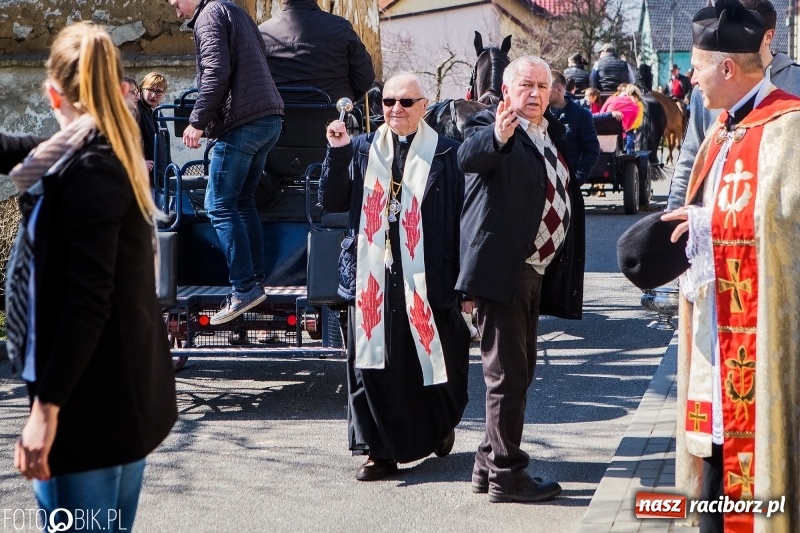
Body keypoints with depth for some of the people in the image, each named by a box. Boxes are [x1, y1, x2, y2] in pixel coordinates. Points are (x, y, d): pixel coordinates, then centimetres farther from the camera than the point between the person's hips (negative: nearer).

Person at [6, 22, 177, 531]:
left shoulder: (85, 168, -16)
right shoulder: (119, 155, 12)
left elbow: (86, 300, -23)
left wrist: (46, 404, -23)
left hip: (94, 398, -10)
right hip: (130, 388, 10)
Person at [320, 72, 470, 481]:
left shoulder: (446, 155, 0)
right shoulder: (362, 150, 10)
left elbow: (462, 219, -1)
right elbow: (331, 201, 5)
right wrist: (337, 153, -8)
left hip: (427, 280, -2)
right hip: (371, 277, 2)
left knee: (431, 362, 7)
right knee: (372, 363, 2)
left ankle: (439, 426, 36)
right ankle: (380, 449, 12)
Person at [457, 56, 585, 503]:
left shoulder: (554, 132, 16)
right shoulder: (489, 125, -8)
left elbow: (568, 195, 25)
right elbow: (469, 157, -32)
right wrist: (498, 136, -52)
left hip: (536, 269, 9)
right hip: (503, 266, -9)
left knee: (520, 369, 16)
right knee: (509, 373, -6)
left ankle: (489, 466, 27)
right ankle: (506, 474, 3)